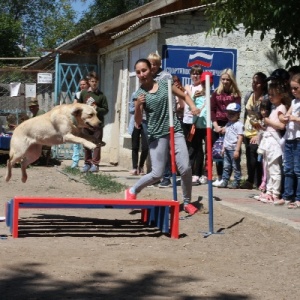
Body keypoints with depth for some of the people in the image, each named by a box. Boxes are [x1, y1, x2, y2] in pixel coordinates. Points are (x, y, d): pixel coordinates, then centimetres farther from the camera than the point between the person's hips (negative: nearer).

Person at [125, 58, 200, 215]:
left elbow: (184, 95, 14)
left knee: (185, 169, -7)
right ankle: (132, 191, 20)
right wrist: (138, 105, -22)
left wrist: (193, 106, -5)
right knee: (157, 174, -5)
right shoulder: (140, 93, -2)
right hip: (157, 135, -2)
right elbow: (138, 121, -4)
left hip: (175, 131, 2)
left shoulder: (164, 83, 3)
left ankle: (187, 202, 14)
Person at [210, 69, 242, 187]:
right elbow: (212, 109, 5)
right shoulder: (216, 93, 9)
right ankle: (219, 178, 10)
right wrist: (215, 125, -6)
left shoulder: (236, 94, 1)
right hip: (217, 126, 3)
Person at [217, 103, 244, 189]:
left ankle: (236, 183, 4)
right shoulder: (228, 124, 15)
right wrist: (223, 147, 17)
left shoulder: (239, 124, -11)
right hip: (227, 149, 8)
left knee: (236, 166, -1)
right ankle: (224, 181, 14)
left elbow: (240, 138, -16)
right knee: (226, 166, 10)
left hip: (234, 149, -8)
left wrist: (237, 150, -20)